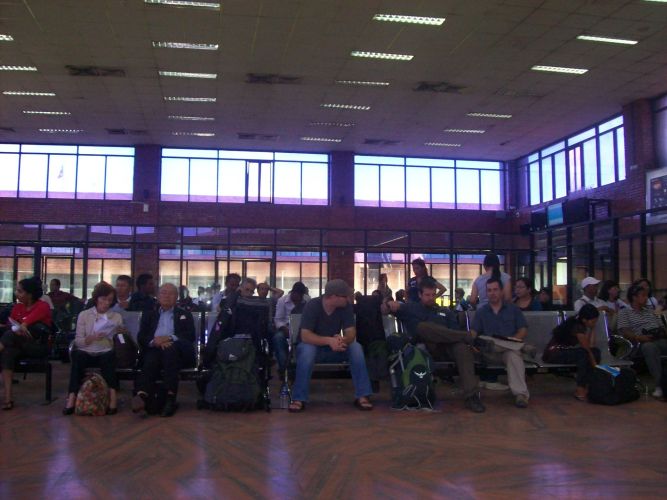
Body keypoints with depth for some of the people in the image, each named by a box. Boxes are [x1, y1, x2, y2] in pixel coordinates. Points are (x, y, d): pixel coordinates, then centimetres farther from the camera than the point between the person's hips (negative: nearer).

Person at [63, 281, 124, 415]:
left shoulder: (117, 317, 15)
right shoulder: (84, 315, 11)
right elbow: (78, 341, 3)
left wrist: (121, 334, -8)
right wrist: (92, 337, -14)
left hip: (106, 353, 0)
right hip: (87, 352, 0)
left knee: (109, 356, -36)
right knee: (78, 355, -35)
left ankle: (112, 396, -42)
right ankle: (72, 398, -39)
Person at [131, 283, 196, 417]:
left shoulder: (185, 315, 25)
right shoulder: (149, 314, 28)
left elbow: (190, 336, 8)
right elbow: (141, 337, 13)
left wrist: (169, 338, -11)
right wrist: (154, 341, -11)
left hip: (177, 352, -1)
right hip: (154, 349, 1)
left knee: (170, 348, -37)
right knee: (150, 361, -35)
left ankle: (171, 399, -45)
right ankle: (142, 397, -59)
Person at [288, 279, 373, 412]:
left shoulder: (346, 306, -12)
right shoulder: (312, 306, -23)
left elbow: (351, 333, -17)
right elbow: (305, 336, -31)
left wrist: (342, 340, -42)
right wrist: (329, 340, -46)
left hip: (335, 348, 3)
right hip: (314, 346, -3)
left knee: (356, 347, -25)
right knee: (307, 349, -37)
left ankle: (362, 396, -22)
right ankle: (299, 399, -31)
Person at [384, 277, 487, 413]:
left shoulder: (444, 312, 30)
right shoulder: (411, 308, 22)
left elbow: (455, 333, 17)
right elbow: (385, 309, 8)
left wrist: (463, 338, -8)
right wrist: (390, 305, -17)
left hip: (445, 347, 2)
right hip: (423, 347, -2)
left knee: (462, 346, -34)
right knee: (423, 327, -35)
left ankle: (471, 396, -44)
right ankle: (469, 336, -26)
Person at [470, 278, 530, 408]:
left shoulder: (513, 309, 15)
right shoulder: (481, 311, 17)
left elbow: (523, 330, 6)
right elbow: (473, 332, 6)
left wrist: (511, 341, -13)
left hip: (510, 348, -1)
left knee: (514, 356, -38)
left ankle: (520, 394, -43)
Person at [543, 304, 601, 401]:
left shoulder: (578, 322, 4)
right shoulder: (577, 327, -23)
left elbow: (590, 344, -1)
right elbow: (587, 349, -18)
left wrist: (592, 328, -3)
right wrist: (596, 366, -11)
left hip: (564, 350, 10)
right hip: (553, 353, -10)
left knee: (596, 351, -1)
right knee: (584, 354, -30)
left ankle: (588, 386, 1)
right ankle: (580, 390, -23)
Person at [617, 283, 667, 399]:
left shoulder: (650, 311, 31)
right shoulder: (624, 312, 12)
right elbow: (624, 332, -1)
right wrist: (639, 337, -18)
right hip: (642, 343, -5)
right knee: (650, 347, -40)